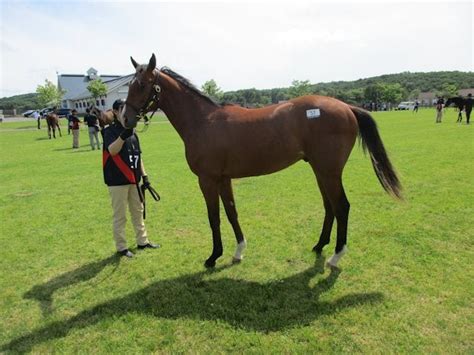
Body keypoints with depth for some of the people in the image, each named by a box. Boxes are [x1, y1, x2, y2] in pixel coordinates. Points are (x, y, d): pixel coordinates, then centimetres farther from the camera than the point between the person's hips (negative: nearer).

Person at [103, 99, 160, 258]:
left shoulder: (132, 131, 11)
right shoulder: (110, 131, -8)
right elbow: (112, 150, -27)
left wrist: (144, 175, 10)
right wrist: (123, 135, -42)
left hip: (134, 179, 7)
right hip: (117, 181, -7)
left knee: (138, 212, 16)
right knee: (120, 216, 3)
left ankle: (142, 241, 30)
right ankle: (121, 247, 16)